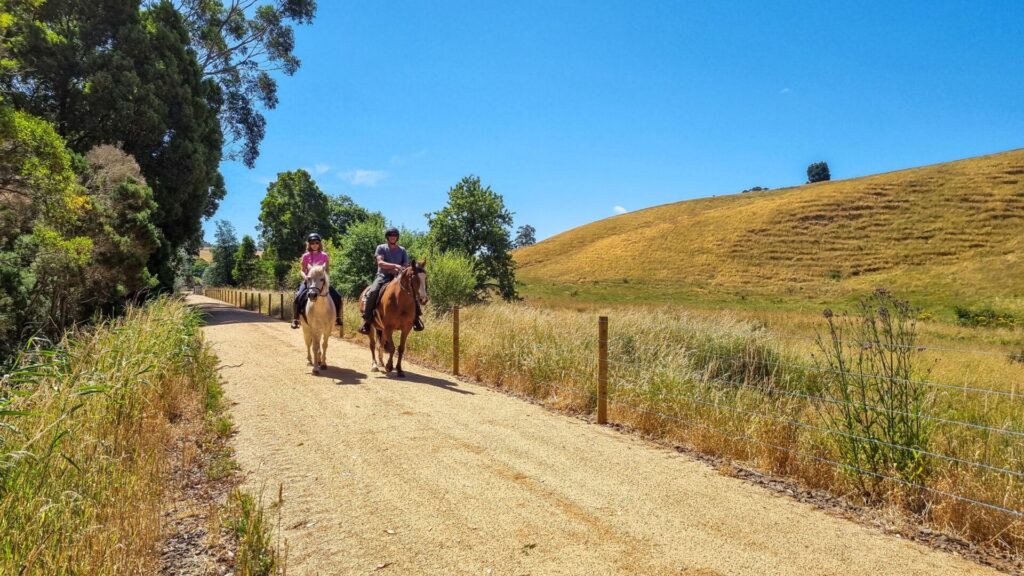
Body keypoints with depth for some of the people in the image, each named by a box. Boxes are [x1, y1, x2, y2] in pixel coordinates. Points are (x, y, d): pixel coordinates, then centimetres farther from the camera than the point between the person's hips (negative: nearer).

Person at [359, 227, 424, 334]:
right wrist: (395, 266, -27)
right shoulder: (381, 248, 5)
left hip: (397, 277, 2)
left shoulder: (402, 250, 13)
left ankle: (415, 317, -13)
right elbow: (380, 263, -12)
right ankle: (367, 320, -22)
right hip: (383, 277, -2)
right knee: (372, 292, -31)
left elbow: (406, 266, 7)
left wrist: (399, 270, -17)